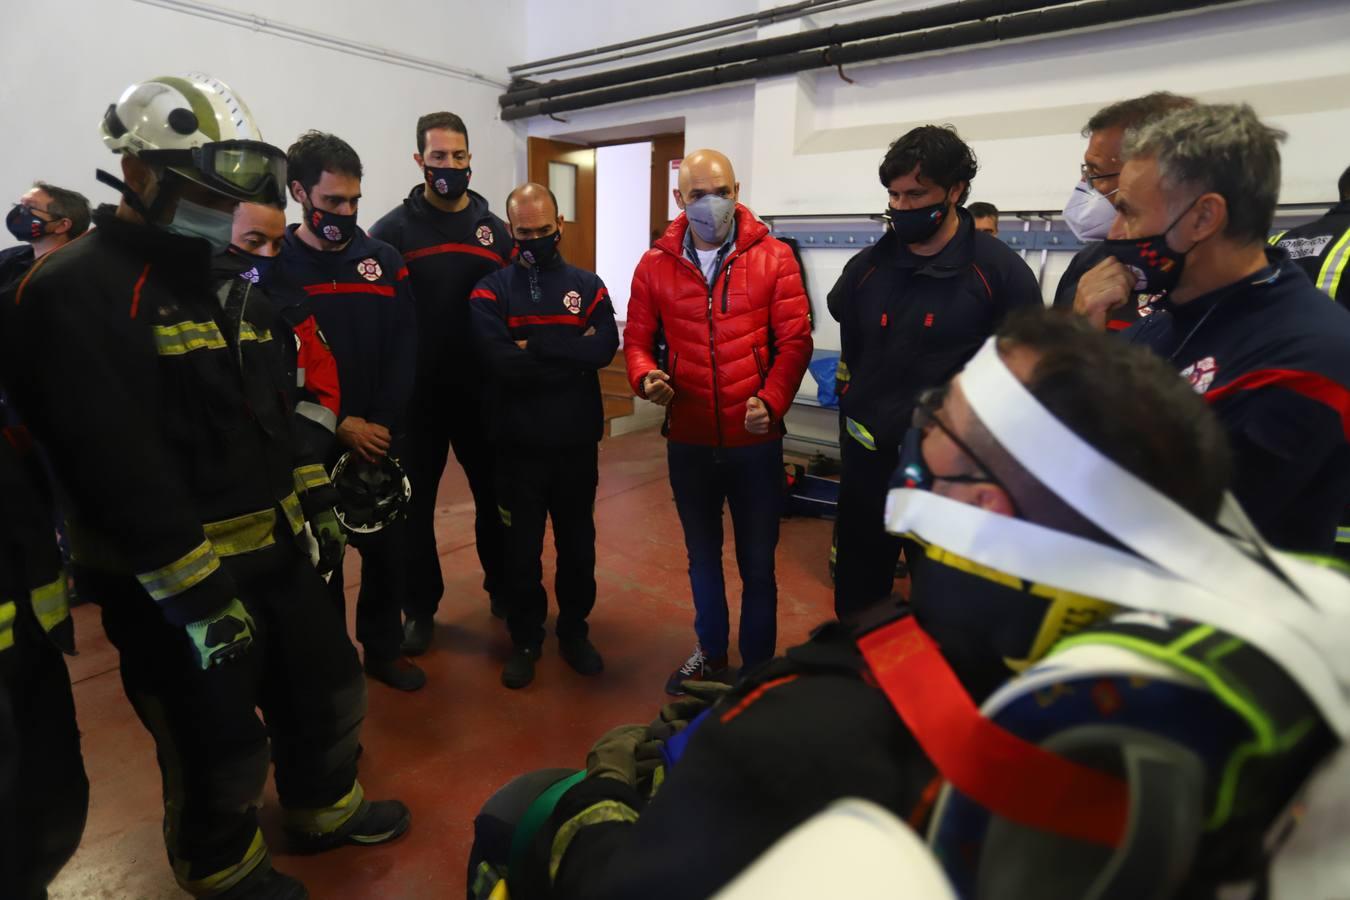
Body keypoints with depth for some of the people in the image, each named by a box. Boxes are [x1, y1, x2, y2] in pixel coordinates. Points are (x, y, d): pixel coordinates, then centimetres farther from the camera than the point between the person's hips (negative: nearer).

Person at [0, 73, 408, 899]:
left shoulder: (219, 281, 13)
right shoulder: (75, 292, -16)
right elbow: (118, 467, -24)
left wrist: (308, 510, 15)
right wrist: (195, 594, -24)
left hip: (273, 550, 8)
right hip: (172, 577, -8)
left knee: (326, 689, 21)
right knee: (220, 746, 11)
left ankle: (325, 809, 47)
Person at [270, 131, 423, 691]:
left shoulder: (385, 260, 5)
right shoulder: (273, 266, -4)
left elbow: (404, 352, 1)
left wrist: (382, 423, -10)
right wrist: (338, 424, -14)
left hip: (382, 438, 3)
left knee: (386, 546, 11)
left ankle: (384, 649, 30)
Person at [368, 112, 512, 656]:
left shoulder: (495, 229, 7)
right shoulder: (394, 228, -3)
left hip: (482, 392, 3)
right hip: (417, 395, -2)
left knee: (495, 494, 13)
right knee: (415, 503, 9)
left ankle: (504, 587, 33)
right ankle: (420, 607, 25)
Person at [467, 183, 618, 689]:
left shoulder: (587, 285, 4)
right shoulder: (491, 291, -2)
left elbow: (605, 348, -13)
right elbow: (500, 361, -19)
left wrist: (534, 347, -17)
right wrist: (570, 353, -16)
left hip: (577, 442, 2)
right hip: (518, 444, -1)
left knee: (577, 541, 14)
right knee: (522, 546, 11)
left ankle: (574, 631, 34)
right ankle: (525, 639, 30)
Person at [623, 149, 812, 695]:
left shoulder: (773, 258, -4)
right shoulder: (655, 265, 2)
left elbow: (795, 340, -7)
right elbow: (637, 339, 5)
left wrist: (772, 401, -21)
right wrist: (645, 376, -17)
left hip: (755, 441, -2)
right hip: (688, 441, 3)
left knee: (757, 561, 10)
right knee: (702, 554, 20)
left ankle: (758, 667, 30)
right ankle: (711, 653, 42)